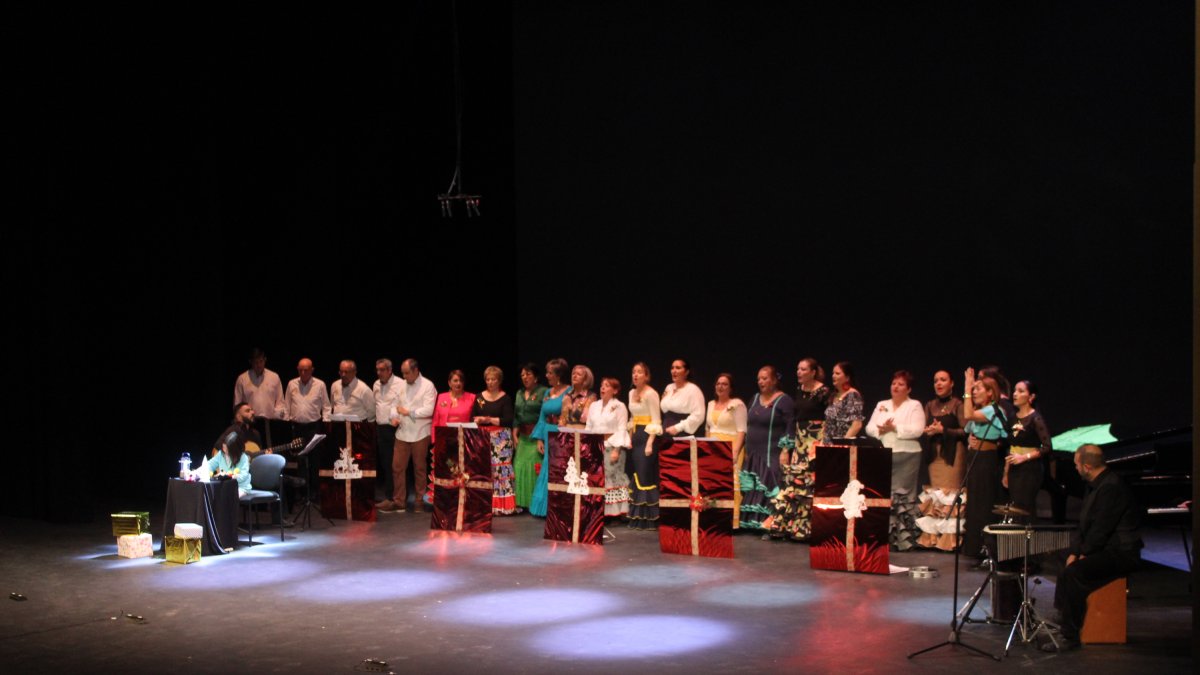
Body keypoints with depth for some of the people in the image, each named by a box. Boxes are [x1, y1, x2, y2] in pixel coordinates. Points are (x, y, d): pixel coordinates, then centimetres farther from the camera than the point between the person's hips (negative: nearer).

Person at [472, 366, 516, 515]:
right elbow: (473, 417, 12)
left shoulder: (505, 398, 0)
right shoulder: (479, 397, 13)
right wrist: (477, 420, -10)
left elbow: (508, 420, -8)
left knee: (500, 468, -8)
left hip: (500, 438, -4)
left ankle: (502, 505, -6)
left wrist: (489, 419, -13)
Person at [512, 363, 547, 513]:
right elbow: (515, 416, 18)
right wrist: (514, 434, 8)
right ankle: (521, 502, 9)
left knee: (535, 467, -10)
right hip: (523, 436, 7)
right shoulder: (520, 393, 16)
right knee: (520, 466, 3)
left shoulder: (543, 392, -5)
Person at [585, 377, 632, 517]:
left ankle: (614, 512, -4)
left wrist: (616, 450, -15)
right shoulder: (594, 406, 15)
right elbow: (588, 428, 15)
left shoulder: (619, 407, -1)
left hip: (612, 446, -5)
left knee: (612, 478, -7)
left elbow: (622, 430, -7)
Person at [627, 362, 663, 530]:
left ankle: (649, 519, -5)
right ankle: (637, 518, 14)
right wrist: (630, 438, 15)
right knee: (636, 477, 9)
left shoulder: (651, 394, -11)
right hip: (635, 437, 8)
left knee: (646, 477, -9)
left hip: (647, 436, -8)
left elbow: (656, 421, -15)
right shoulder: (631, 393, 13)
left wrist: (650, 442, -21)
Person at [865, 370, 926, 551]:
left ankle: (905, 538, -3)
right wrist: (880, 429, -9)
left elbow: (917, 430, -11)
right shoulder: (881, 405, 18)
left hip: (906, 456, -5)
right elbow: (869, 428, 11)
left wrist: (895, 428, -16)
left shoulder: (915, 406, 3)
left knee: (903, 496, -7)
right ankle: (884, 536, 9)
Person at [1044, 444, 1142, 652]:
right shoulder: (1096, 485, 14)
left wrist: (1083, 555, -13)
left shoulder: (1111, 487, -19)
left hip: (1119, 553, -11)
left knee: (1072, 573, -25)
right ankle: (1062, 621, 17)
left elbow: (1101, 529, -23)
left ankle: (1070, 637, -20)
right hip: (1105, 550, 11)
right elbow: (1086, 526, 17)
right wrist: (1075, 552, 6)